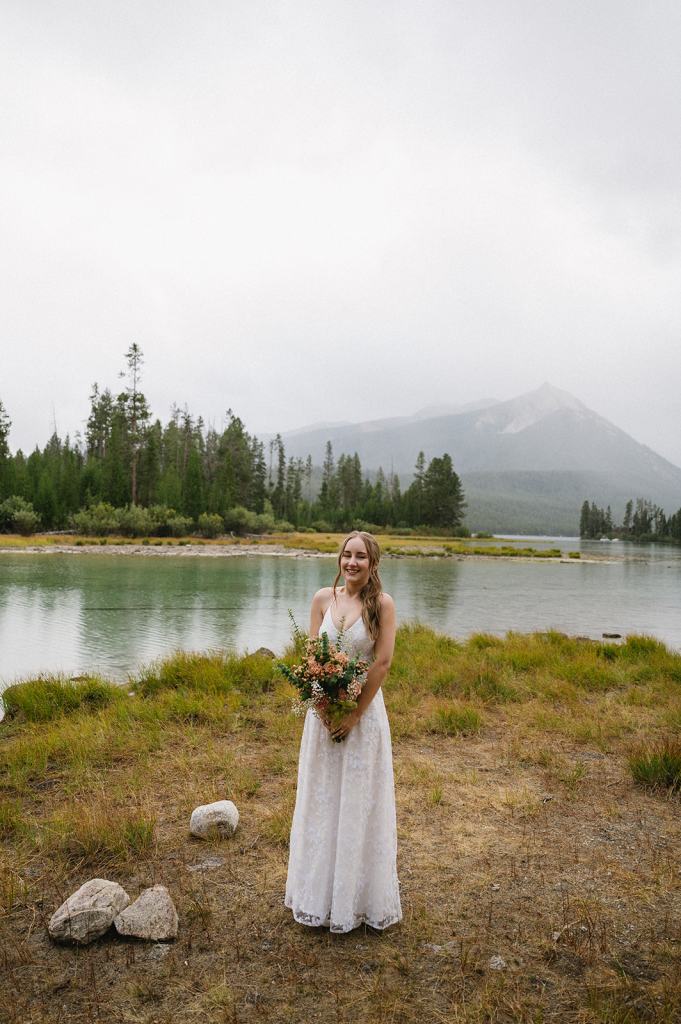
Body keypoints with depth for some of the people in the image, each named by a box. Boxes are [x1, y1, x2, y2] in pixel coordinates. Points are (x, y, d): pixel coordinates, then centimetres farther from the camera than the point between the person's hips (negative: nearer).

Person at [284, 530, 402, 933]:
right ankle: (319, 891, 32)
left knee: (359, 802, 7)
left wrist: (354, 714, -13)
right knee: (321, 800, 14)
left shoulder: (382, 603, -10)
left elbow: (382, 662, -12)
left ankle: (359, 895, 27)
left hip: (364, 709, -3)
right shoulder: (323, 598, -1)